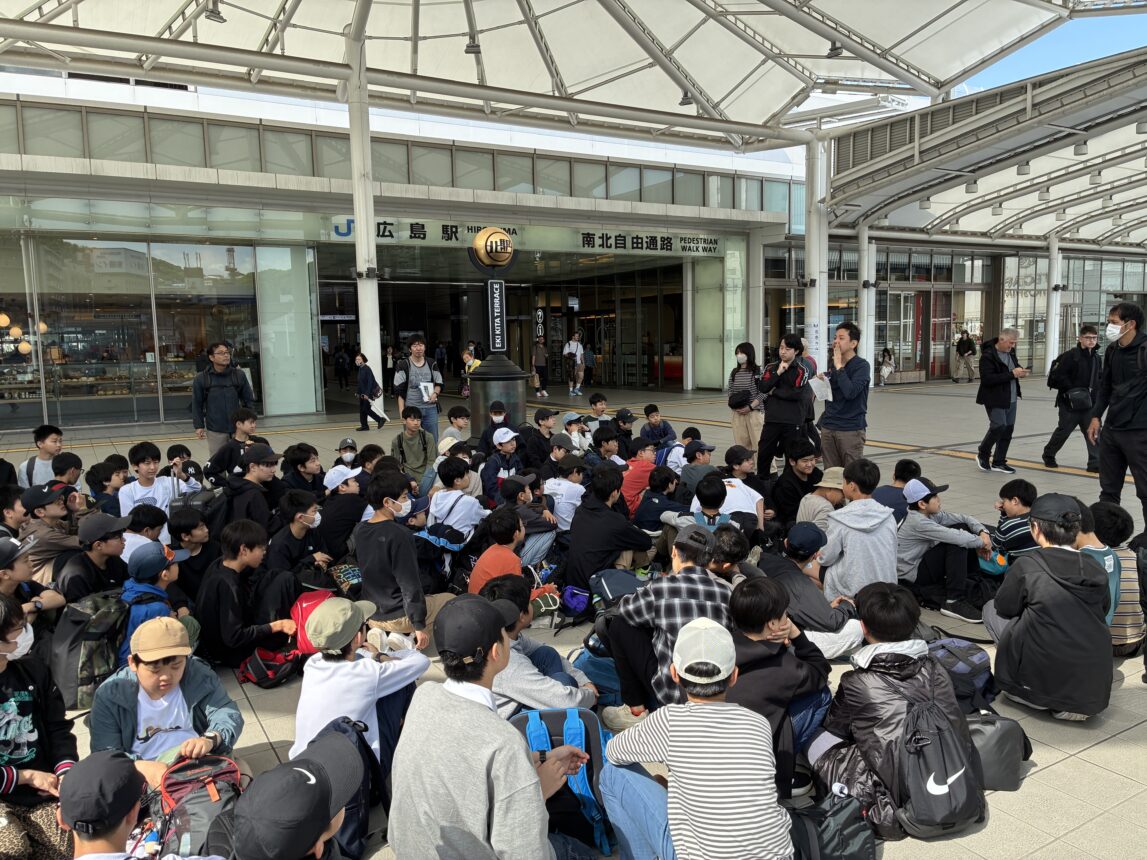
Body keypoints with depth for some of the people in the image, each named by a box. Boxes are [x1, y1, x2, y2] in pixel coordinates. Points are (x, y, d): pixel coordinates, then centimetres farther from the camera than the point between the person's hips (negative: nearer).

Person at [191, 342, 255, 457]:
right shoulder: (201, 378, -4)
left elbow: (249, 399, 7)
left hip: (238, 428, 2)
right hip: (215, 430, -1)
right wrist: (199, 426, -3)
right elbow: (197, 404, 0)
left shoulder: (239, 375, 0)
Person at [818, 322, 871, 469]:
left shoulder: (862, 366, -7)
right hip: (828, 428, 6)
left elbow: (850, 392, -23)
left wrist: (839, 367, -15)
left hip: (851, 429, -6)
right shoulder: (833, 365, 12)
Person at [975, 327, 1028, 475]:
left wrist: (1020, 370, 0)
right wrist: (1012, 374, -25)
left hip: (1011, 399, 8)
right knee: (999, 427, -13)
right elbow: (987, 379, -25)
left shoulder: (1010, 352, 8)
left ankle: (998, 462, 19)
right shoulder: (987, 356, -16)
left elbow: (1015, 365, 26)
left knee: (1008, 429, 8)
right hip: (995, 399, -8)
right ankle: (983, 455, 11)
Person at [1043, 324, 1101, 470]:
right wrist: (1071, 390, -20)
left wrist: (1095, 391, 6)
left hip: (1088, 403, 6)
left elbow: (1098, 379, 21)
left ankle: (1095, 463, 3)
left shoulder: (1096, 358, 10)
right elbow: (1059, 375, -16)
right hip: (1069, 403, -6)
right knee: (1063, 430, 5)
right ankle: (1048, 455, 26)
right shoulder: (1071, 355, -13)